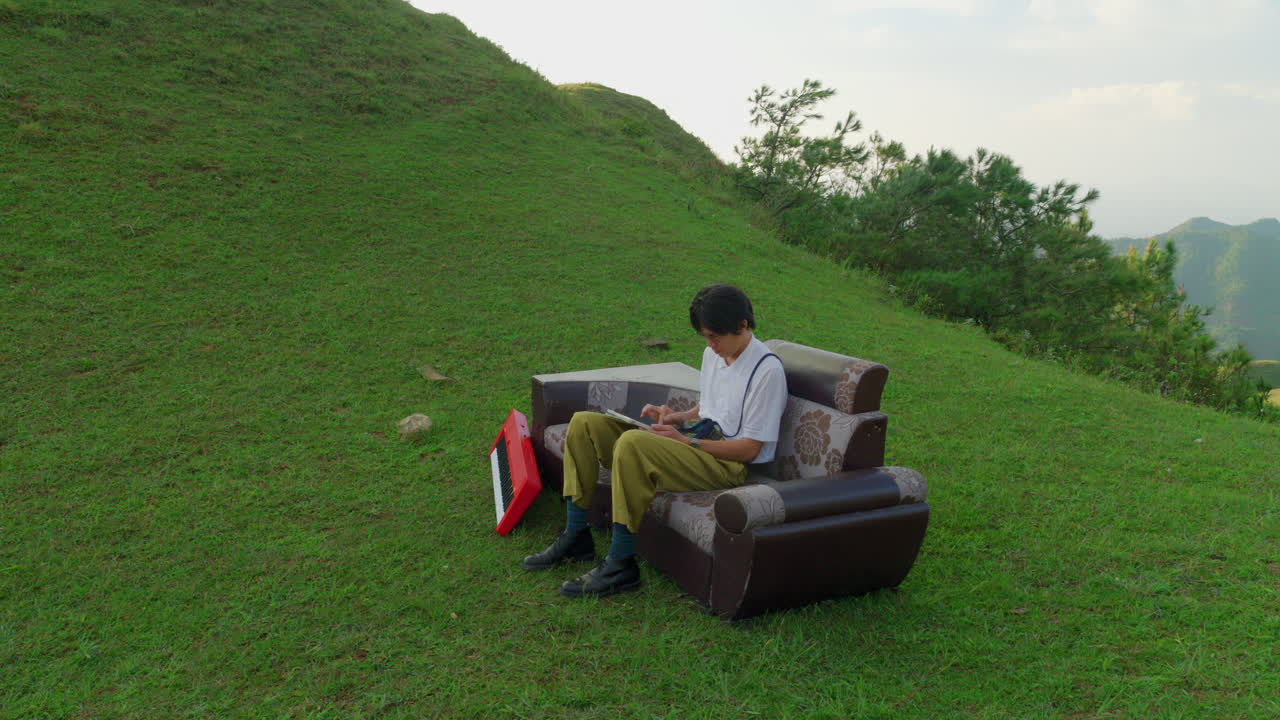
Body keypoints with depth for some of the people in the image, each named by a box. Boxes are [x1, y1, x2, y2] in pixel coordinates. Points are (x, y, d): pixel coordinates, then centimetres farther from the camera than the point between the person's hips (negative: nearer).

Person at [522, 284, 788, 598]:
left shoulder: (767, 370, -14)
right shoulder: (713, 353, 12)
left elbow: (750, 449, -15)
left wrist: (685, 442, -17)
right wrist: (678, 417, 5)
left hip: (728, 464, -9)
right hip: (693, 443, 9)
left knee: (632, 442, -36)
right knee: (584, 423, -1)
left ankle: (620, 565, -26)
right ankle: (575, 537, 2)